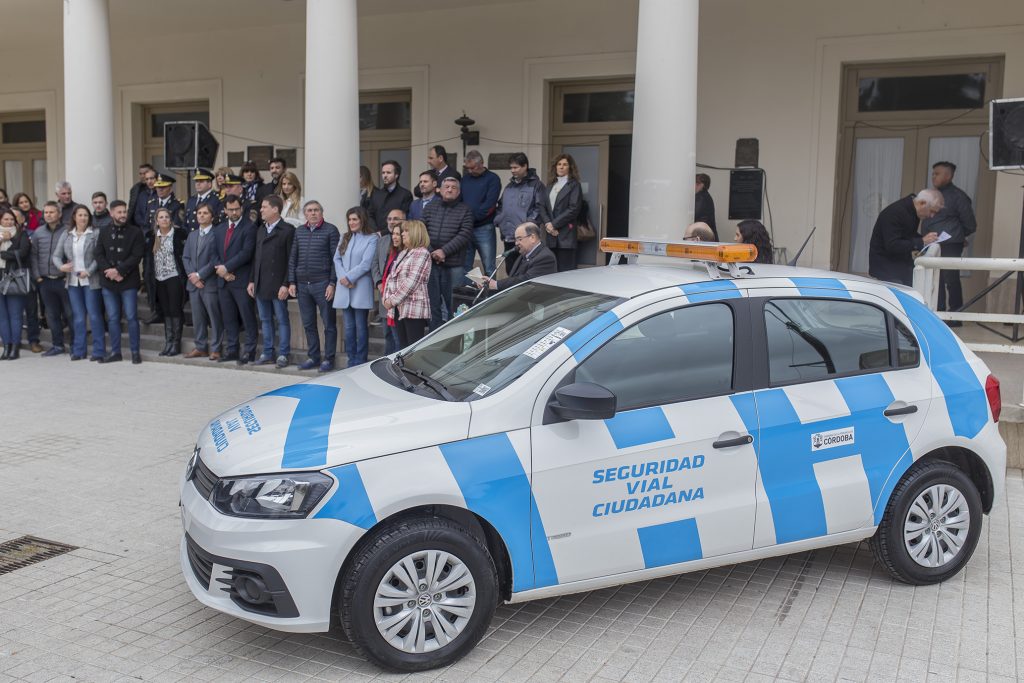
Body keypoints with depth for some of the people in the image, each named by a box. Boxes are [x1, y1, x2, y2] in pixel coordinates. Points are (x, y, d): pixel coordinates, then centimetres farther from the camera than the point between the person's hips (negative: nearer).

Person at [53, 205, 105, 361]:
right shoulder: (66, 235, 10)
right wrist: (61, 266, -9)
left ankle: (98, 351, 4)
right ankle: (78, 350, 15)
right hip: (73, 280, 4)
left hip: (91, 280, -4)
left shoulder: (95, 233, -3)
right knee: (78, 317, 9)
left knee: (94, 315, -2)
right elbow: (56, 256, 11)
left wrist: (88, 271, -17)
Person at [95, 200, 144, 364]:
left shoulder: (135, 232, 0)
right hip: (108, 282, 3)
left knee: (131, 317, -3)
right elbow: (99, 255, 6)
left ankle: (135, 351, 5)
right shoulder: (104, 232, 11)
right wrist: (109, 271, -10)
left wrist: (118, 270, -15)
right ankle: (115, 351, 15)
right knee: (112, 318, 8)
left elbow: (136, 256, -8)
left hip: (128, 281, -3)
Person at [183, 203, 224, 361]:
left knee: (214, 318, -1)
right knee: (197, 318, 10)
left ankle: (215, 349, 5)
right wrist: (192, 276, -3)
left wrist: (200, 274, -12)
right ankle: (200, 347, 17)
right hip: (193, 283, 6)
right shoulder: (191, 235, 17)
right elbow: (185, 257, 12)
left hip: (210, 283, -6)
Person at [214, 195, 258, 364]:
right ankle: (231, 349, 19)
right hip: (223, 280, 6)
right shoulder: (219, 229, 15)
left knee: (247, 317, -2)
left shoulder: (249, 227, -5)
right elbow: (214, 253, 11)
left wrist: (226, 267, -14)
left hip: (241, 280, -6)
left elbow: (246, 253, -15)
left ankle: (249, 351, 3)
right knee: (228, 318, 11)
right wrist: (221, 271, -6)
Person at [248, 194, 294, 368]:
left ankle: (283, 354, 7)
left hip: (277, 285, -7)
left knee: (282, 320, 1)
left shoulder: (288, 230, -7)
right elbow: (255, 256, 17)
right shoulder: (260, 230, 15)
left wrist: (286, 284, -16)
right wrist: (252, 280, 11)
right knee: (265, 320, 11)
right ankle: (268, 353, 19)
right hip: (260, 285, 7)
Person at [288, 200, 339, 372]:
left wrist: (332, 283, -11)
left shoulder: (331, 230, -2)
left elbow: (336, 259, -5)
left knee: (329, 324, 0)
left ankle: (328, 359, 7)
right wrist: (292, 282, 6)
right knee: (308, 324, 10)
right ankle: (313, 357, 19)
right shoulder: (299, 231, 12)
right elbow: (292, 258, 13)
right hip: (302, 285, 5)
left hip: (322, 285, -5)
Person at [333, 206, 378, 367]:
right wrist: (342, 278, -6)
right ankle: (351, 361, 13)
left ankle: (360, 363, 4)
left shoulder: (371, 238, -3)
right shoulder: (345, 238, 17)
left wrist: (348, 277, -12)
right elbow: (337, 259, 10)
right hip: (344, 288, 5)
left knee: (361, 327, -2)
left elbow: (366, 264, -11)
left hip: (361, 288, -5)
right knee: (349, 327, 7)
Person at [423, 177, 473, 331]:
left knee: (453, 305, -2)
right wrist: (430, 252, -7)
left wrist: (444, 251, -15)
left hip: (453, 264, -3)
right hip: (430, 262, 3)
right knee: (433, 303, 7)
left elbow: (465, 235, -7)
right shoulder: (431, 208, 13)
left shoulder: (465, 210, 3)